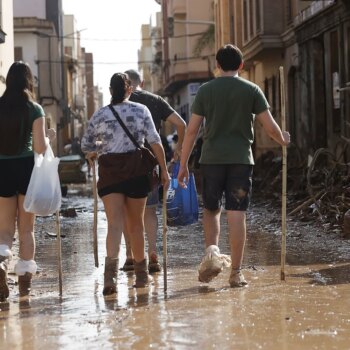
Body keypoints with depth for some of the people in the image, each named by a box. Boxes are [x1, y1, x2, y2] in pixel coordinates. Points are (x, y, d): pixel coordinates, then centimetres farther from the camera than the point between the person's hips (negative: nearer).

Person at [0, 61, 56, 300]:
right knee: (27, 229, 10)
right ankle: (25, 281, 12)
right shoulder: (35, 109, -5)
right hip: (27, 169, -1)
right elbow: (40, 148, -9)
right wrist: (49, 137, 11)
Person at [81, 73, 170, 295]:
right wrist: (164, 170, 0)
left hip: (109, 171, 0)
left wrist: (96, 151, 29)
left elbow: (86, 147, 7)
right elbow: (155, 142, -4)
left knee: (115, 223, -5)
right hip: (136, 169, 0)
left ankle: (111, 270, -27)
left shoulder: (100, 115, 4)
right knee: (136, 224, 12)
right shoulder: (141, 110, 2)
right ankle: (142, 274, 24)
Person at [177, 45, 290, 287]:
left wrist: (183, 164, 8)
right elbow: (270, 127, 0)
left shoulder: (205, 90, 4)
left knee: (211, 209, 17)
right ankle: (236, 272, 2)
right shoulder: (251, 90, 3)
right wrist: (283, 139, 22)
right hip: (241, 159, -1)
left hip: (212, 159, 1)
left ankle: (212, 250, -7)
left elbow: (192, 130, 2)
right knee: (237, 214, 0)